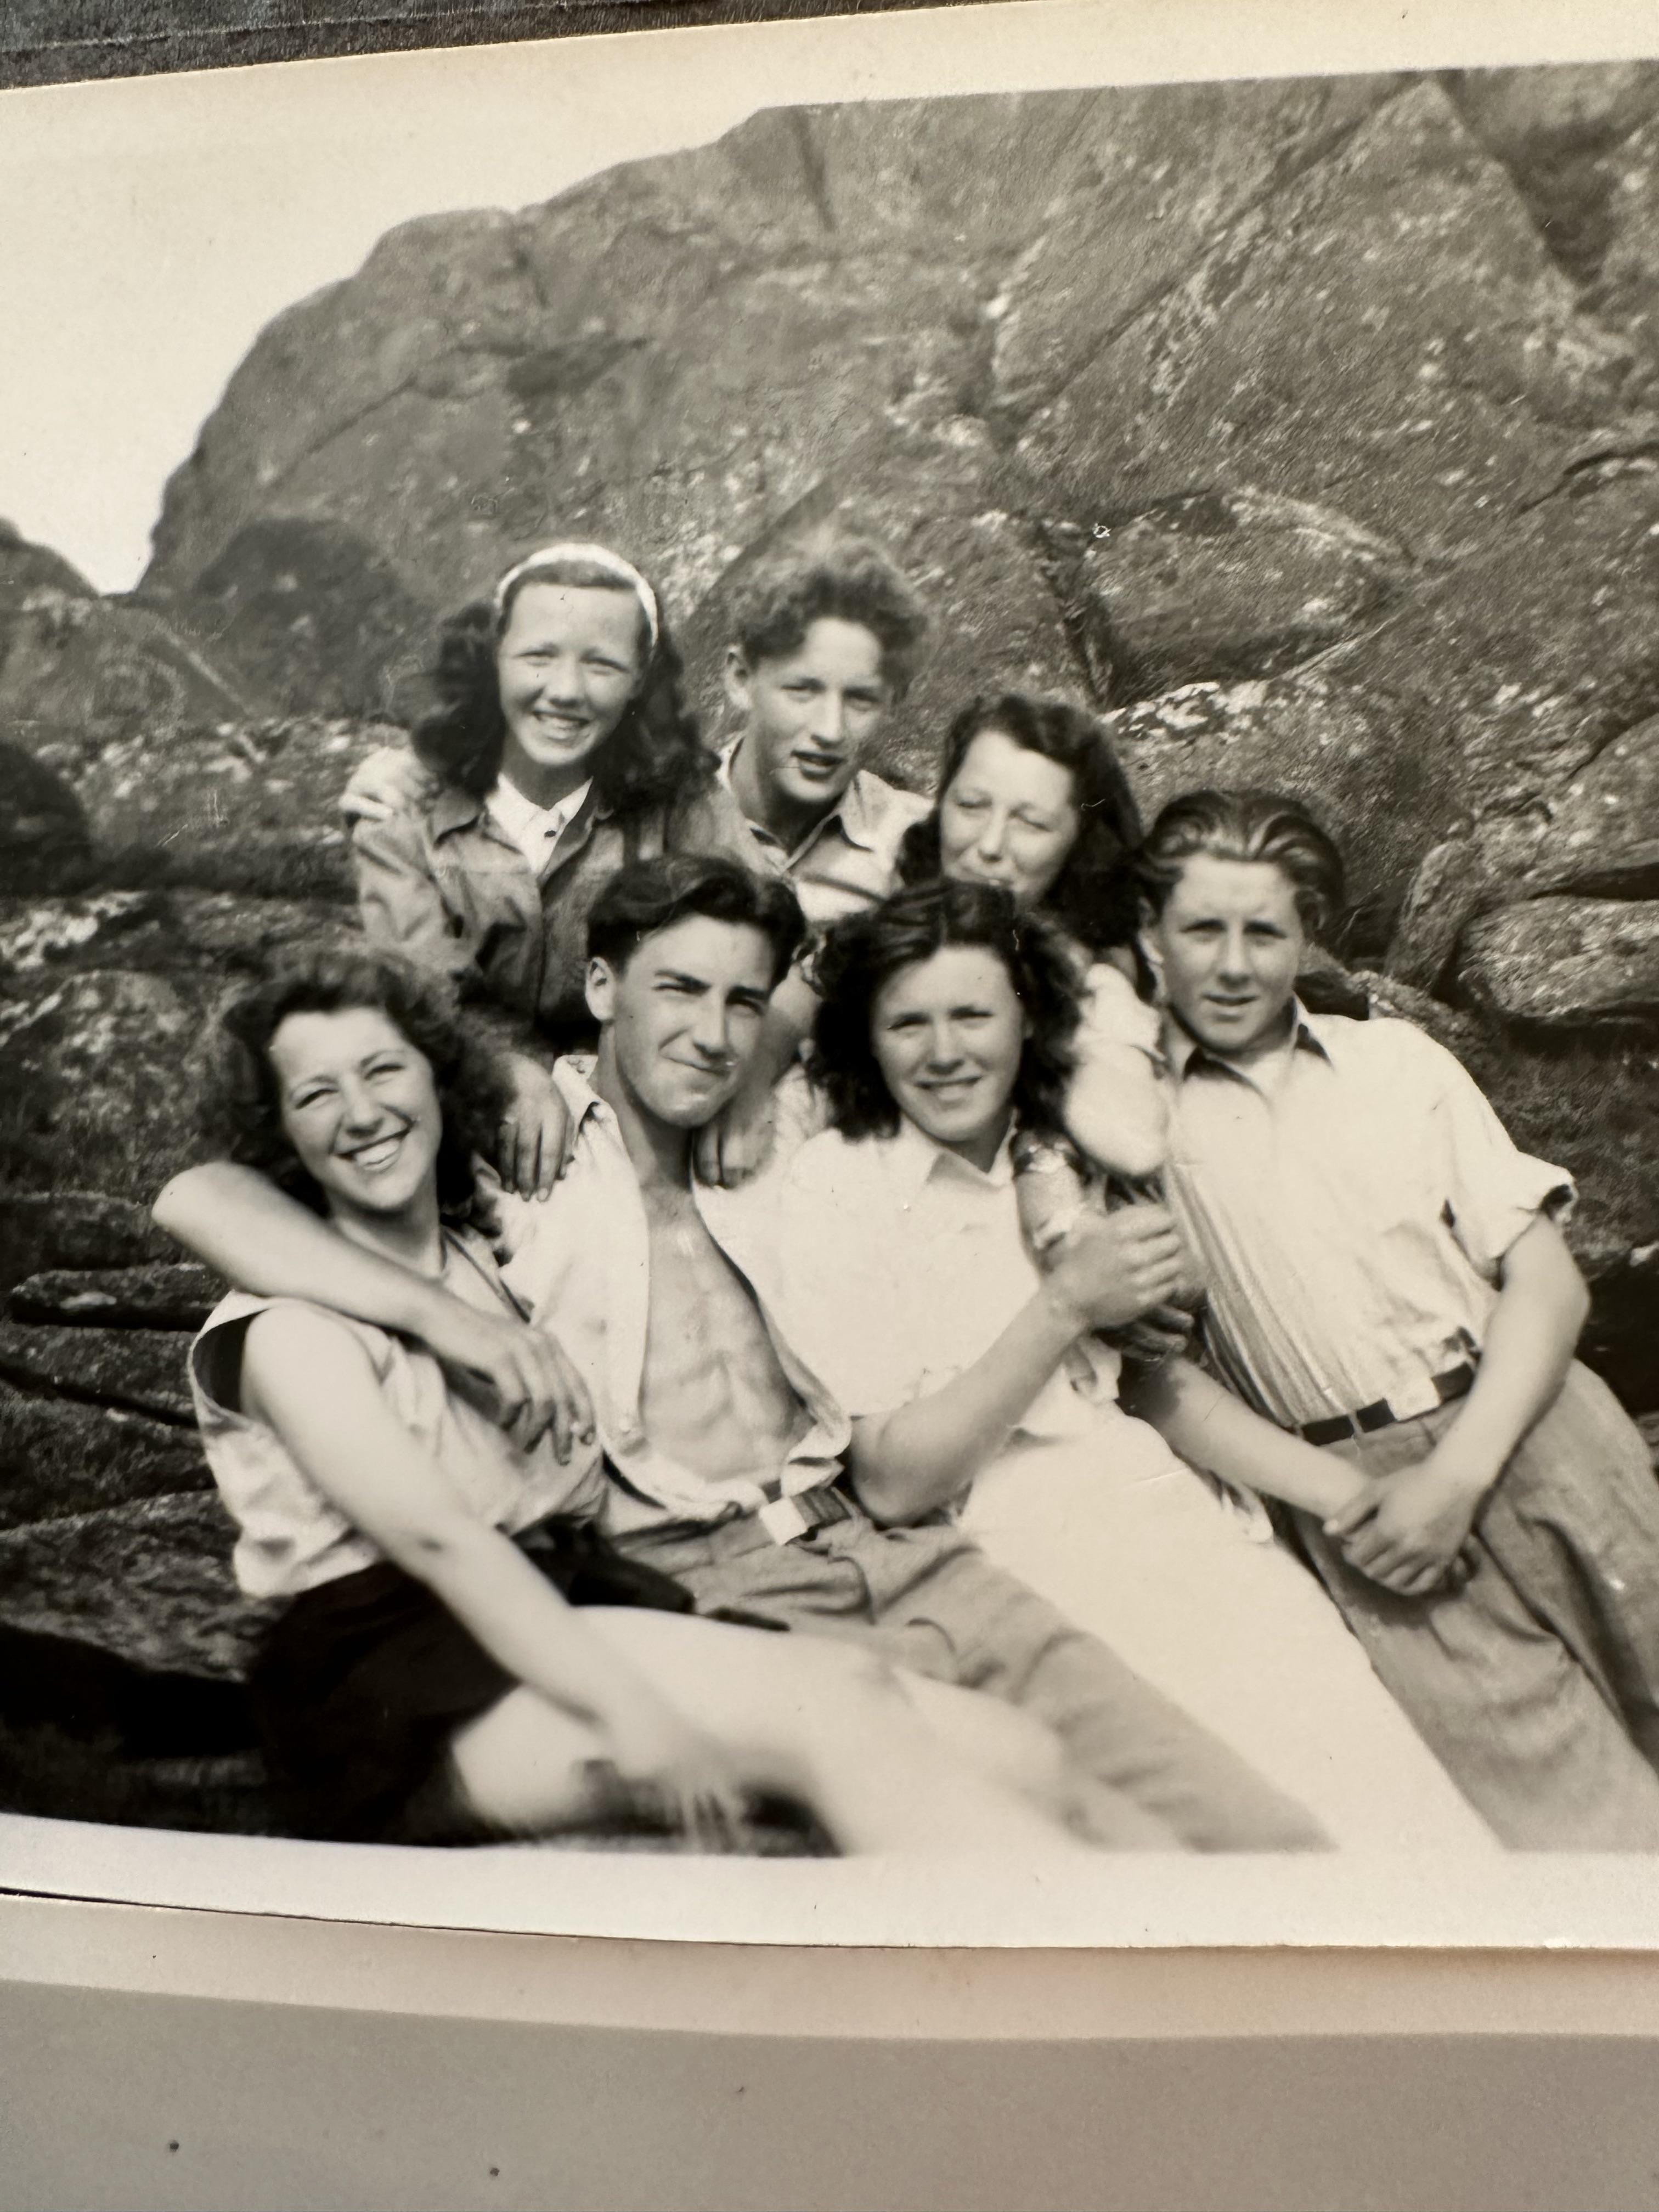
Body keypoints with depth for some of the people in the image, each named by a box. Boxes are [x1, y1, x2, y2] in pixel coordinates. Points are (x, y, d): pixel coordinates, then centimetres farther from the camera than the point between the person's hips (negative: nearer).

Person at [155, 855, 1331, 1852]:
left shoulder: (747, 1212, 23)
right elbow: (201, 1197, -8)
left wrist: (1065, 1303, 8)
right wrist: (448, 1314, -19)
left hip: (894, 1559, 6)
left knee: (1275, 1838, -9)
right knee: (1091, 1836, -24)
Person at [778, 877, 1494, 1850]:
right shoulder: (836, 1184, -2)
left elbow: (1161, 1380, 16)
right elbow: (895, 1481, -8)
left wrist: (1358, 1495, 3)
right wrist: (1064, 1306, -15)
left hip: (1168, 1509, 5)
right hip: (1014, 1549, -5)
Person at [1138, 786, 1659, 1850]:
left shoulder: (1396, 1059, 12)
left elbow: (1547, 1281, 6)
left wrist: (1460, 1473, -7)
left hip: (1531, 1432, 3)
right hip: (1355, 1490, -3)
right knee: (1568, 1811, -14)